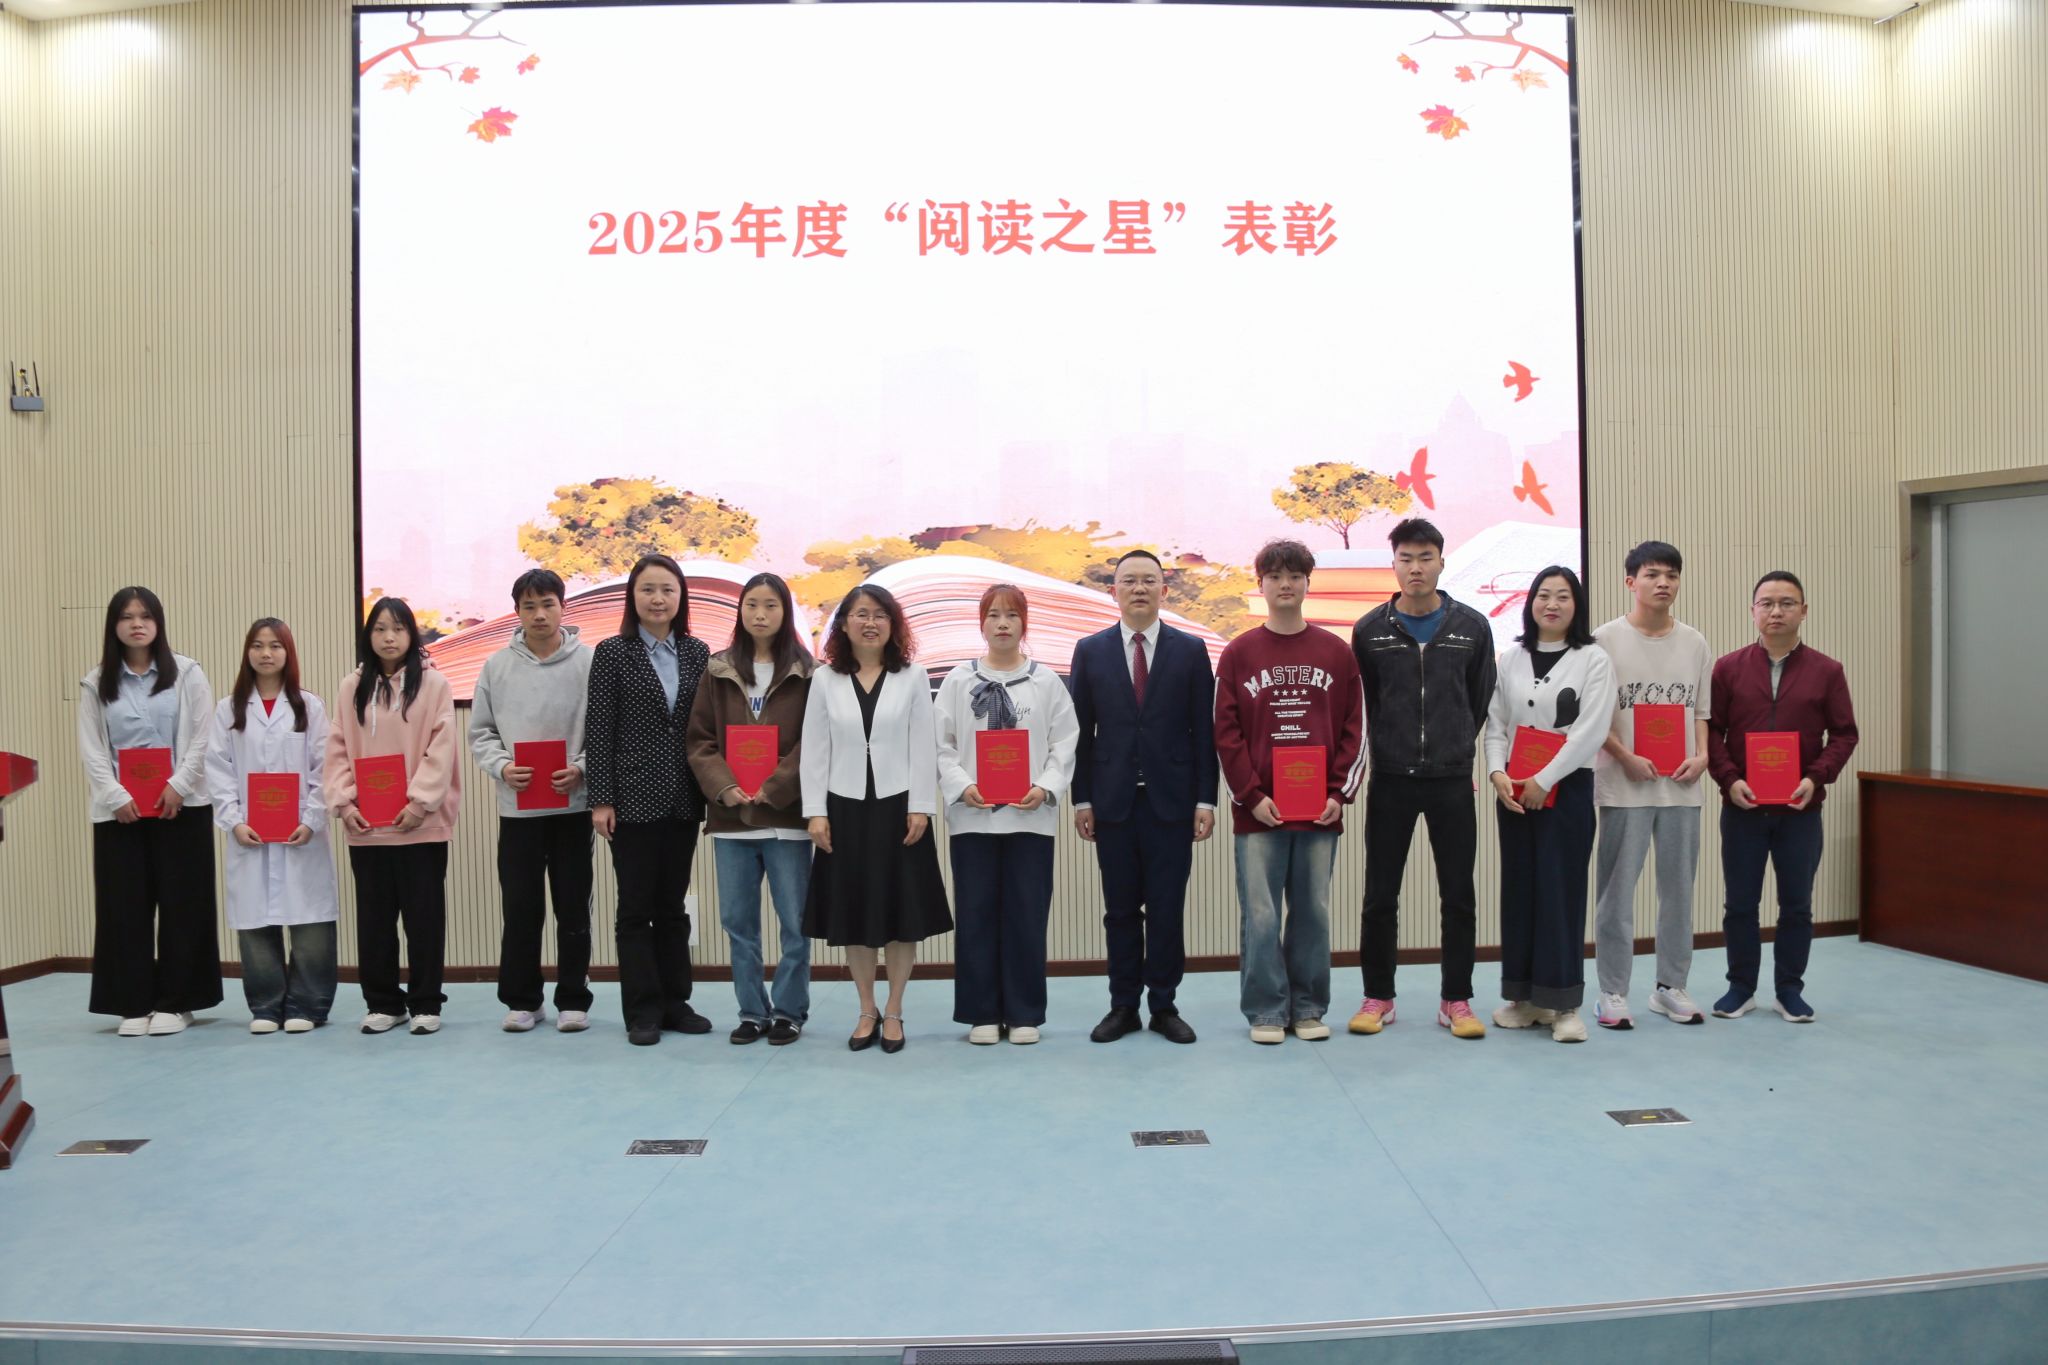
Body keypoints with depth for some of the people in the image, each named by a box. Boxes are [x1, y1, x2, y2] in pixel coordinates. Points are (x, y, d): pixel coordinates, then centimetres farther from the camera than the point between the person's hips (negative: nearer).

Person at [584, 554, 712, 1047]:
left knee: (673, 904, 12)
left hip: (683, 800, 3)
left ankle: (675, 1001, 21)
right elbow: (598, 731, -5)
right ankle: (643, 1011, 12)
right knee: (636, 907, 4)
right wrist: (600, 799, -10)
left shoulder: (697, 653, 7)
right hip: (633, 799, -3)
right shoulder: (612, 653, -3)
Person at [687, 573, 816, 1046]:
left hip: (786, 815, -3)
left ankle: (789, 1011, 17)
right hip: (731, 816, 3)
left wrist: (772, 789, -13)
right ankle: (752, 1011, 21)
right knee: (737, 921, 9)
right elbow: (700, 740, 5)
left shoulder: (805, 672, 0)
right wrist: (724, 787, -10)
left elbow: (813, 742, -5)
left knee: (794, 920, 3)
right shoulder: (718, 671, 8)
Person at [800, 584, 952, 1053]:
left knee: (903, 912, 4)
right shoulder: (824, 679, 3)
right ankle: (867, 1012, 22)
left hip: (899, 806, -1)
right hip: (845, 808, 1)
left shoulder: (913, 678, 1)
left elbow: (923, 747, -1)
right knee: (852, 912, 7)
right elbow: (814, 750, 2)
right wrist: (815, 812, -4)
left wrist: (919, 808, -8)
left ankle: (894, 1014, 18)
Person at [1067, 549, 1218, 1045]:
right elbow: (1081, 732, 5)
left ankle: (1164, 1005, 15)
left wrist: (1205, 800, -3)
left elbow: (1203, 731, 2)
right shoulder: (1090, 651, 5)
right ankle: (1123, 1006, 17)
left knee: (1167, 908, 4)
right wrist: (1082, 800, 0)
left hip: (1171, 800, -1)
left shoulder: (1190, 650, 3)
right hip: (1113, 800, 1)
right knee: (1121, 909, 7)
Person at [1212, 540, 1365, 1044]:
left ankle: (1309, 1008, 19)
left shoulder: (1336, 653, 7)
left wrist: (1339, 793, -3)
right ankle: (1266, 1012, 11)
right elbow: (1225, 731, 0)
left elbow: (1354, 729, 6)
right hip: (1259, 811, -1)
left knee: (1313, 913, 8)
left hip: (1321, 809, 1)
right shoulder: (1238, 653, 3)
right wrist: (1251, 795, -8)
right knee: (1260, 916, 1)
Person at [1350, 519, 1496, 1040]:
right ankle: (1378, 997, 18)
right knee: (1380, 894, 5)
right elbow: (1362, 704, 7)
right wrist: (1388, 749, 8)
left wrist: (1458, 750, 9)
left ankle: (1456, 1000, 16)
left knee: (1459, 895, 5)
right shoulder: (1370, 630, 0)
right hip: (1390, 781, 0)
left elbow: (1481, 702, 9)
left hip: (1452, 780, 0)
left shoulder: (1472, 627, 2)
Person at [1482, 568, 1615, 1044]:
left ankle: (1564, 1004, 4)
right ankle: (1524, 997, 16)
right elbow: (1495, 724, 8)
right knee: (1518, 890, 7)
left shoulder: (1593, 659, -2)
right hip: (1513, 791, 4)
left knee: (1561, 892, -3)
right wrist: (1497, 773, -9)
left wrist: (1543, 781, -13)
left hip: (1566, 789, -4)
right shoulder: (1510, 660, 10)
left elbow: (1590, 731, -10)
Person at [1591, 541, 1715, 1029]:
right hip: (1623, 786, -4)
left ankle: (1670, 987, 23)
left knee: (1678, 889, 11)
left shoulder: (1695, 643, 9)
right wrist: (1627, 758, -14)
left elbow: (1702, 710, 13)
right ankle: (1613, 992, 9)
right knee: (1616, 890, 1)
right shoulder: (1606, 640, -3)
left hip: (1681, 786, 4)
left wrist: (1701, 755, -3)